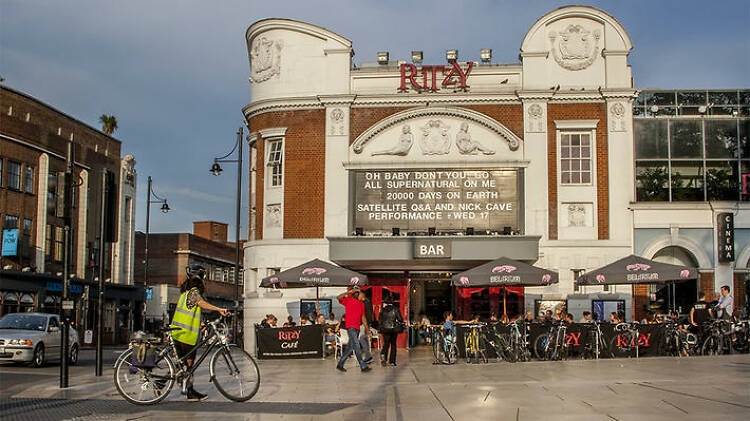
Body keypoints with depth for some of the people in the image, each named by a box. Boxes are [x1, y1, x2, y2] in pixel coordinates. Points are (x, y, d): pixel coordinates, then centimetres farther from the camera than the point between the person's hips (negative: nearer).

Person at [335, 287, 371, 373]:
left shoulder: (361, 303, 17)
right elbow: (339, 297, -19)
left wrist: (366, 328, 13)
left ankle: (340, 364, 21)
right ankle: (363, 366, -14)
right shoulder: (348, 300, 0)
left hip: (357, 328, 7)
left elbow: (363, 317, 19)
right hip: (350, 327, -7)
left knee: (350, 347, 10)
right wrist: (349, 292, -19)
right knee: (356, 346, -11)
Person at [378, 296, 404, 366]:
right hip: (394, 329, -1)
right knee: (393, 345, 9)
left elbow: (379, 319, 7)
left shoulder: (383, 310, 0)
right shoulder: (395, 309, -4)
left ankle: (383, 354, -23)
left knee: (386, 344, 7)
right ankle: (392, 361, 9)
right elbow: (400, 319, -8)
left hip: (385, 329, 1)